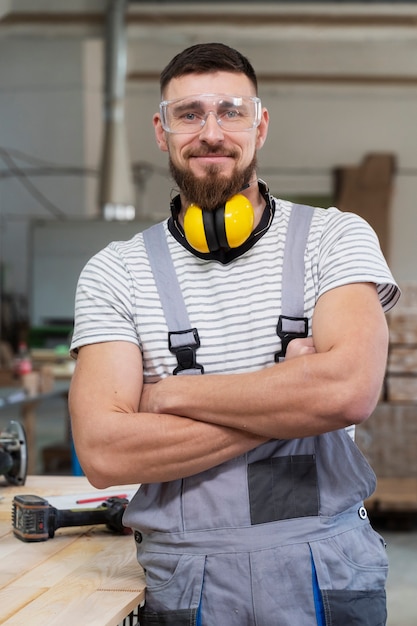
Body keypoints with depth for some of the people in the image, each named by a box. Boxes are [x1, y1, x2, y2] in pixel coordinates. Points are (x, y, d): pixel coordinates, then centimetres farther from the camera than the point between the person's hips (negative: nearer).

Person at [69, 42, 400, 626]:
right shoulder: (114, 272, 0)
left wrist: (171, 393, -11)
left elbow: (350, 389, -19)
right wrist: (291, 397, -15)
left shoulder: (335, 237, -1)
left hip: (326, 576, 0)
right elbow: (103, 453, -12)